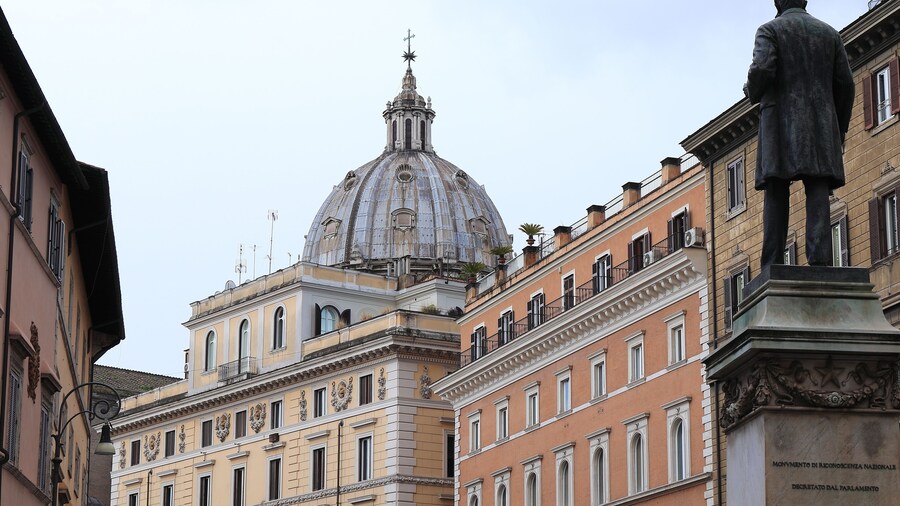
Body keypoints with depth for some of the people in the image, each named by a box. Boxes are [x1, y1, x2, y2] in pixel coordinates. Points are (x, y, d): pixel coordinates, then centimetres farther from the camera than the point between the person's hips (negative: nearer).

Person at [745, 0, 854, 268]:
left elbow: (762, 69, -13)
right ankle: (820, 258, -21)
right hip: (821, 122, 3)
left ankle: (773, 266, -16)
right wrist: (839, 131, 19)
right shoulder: (829, 33, 17)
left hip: (781, 121, -3)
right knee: (818, 194, -6)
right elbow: (845, 84, 11)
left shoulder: (770, 30, 5)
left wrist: (752, 92, 9)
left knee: (776, 196, -6)